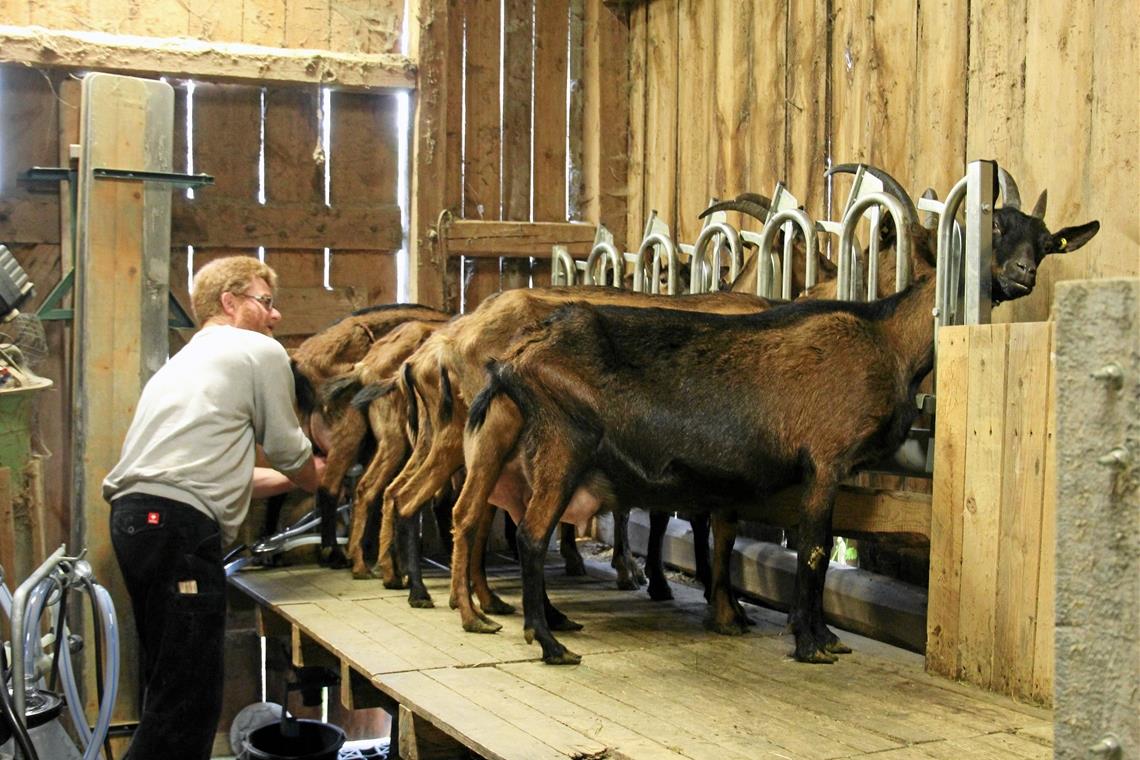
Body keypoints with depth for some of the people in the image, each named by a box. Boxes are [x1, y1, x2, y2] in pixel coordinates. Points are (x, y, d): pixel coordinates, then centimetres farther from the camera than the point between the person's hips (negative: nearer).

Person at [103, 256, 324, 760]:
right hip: (178, 526, -9)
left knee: (170, 684, 17)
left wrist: (294, 477, 36)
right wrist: (314, 477, 31)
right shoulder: (261, 352, 3)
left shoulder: (185, 360, 28)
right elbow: (288, 451, 9)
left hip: (135, 514, 9)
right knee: (189, 698, -6)